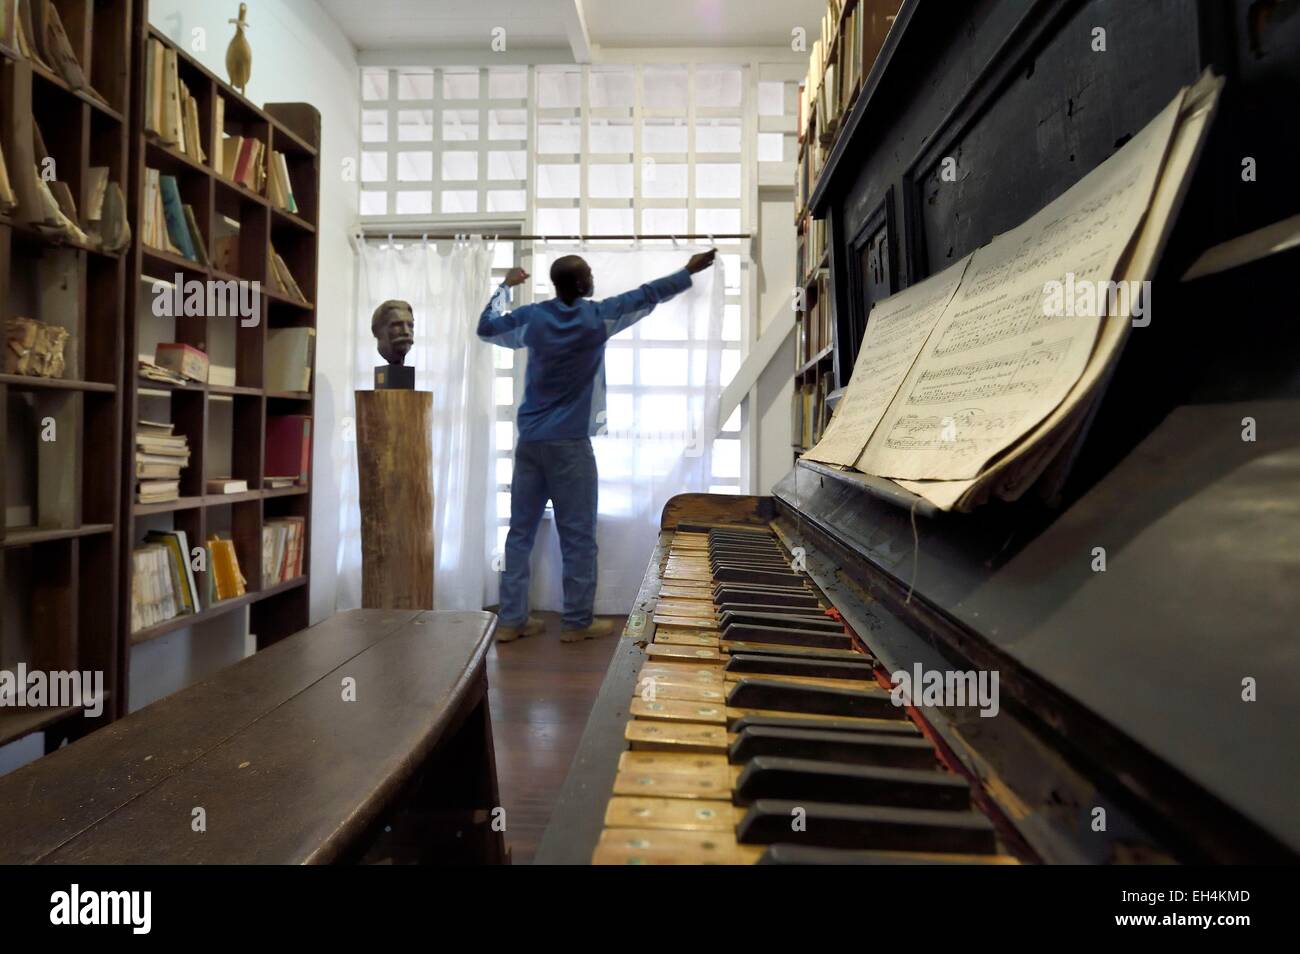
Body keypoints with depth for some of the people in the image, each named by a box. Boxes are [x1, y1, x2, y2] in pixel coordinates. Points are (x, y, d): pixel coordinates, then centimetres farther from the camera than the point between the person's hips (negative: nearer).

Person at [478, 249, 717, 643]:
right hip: (569, 443, -5)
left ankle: (511, 619, 13)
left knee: (521, 531, 8)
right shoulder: (597, 316, -4)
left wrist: (504, 286, 36)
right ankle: (577, 622, 10)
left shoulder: (531, 317, 6)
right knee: (578, 535, 3)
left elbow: (486, 328, 23)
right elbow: (648, 294, 7)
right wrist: (689, 271, 19)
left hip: (529, 440, 5)